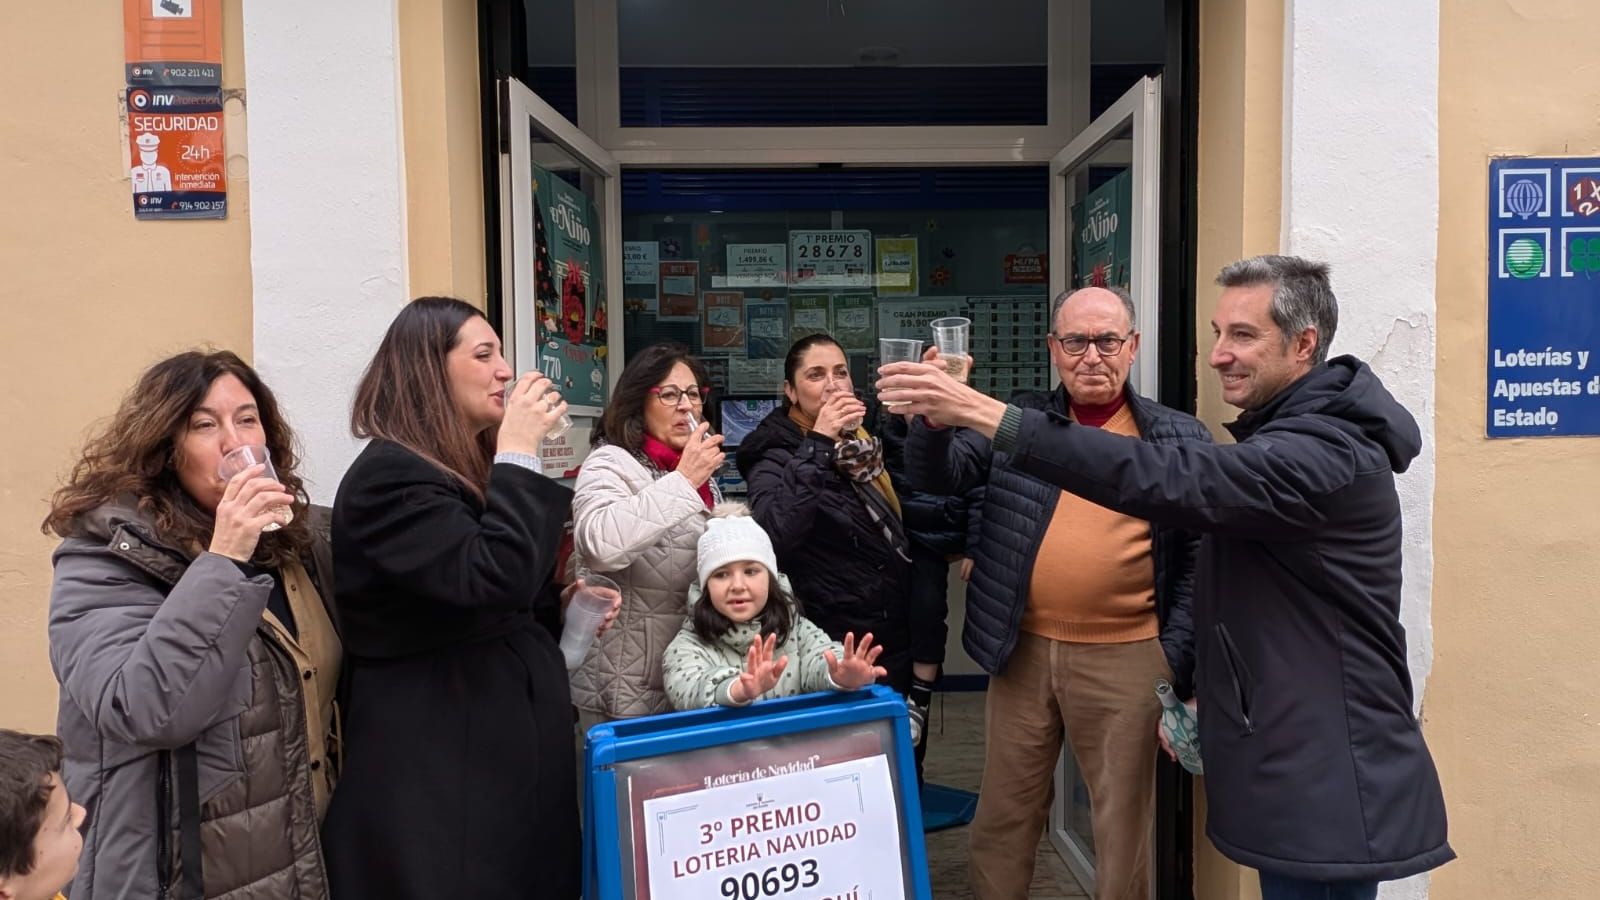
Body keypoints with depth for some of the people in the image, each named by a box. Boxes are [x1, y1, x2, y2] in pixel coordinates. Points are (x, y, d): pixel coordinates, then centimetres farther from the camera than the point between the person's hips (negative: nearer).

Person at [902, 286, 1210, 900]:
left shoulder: (1179, 439, 0)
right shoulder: (1017, 421, 5)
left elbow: (1197, 560, 1)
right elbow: (935, 475, -3)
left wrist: (1175, 663, -4)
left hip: (1126, 657, -1)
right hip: (1024, 649, 2)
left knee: (1123, 823, 13)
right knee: (1002, 816, 15)